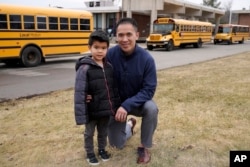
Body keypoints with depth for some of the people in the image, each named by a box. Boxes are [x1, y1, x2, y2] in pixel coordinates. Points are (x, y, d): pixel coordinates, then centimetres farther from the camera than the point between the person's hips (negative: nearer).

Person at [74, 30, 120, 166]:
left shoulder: (109, 66, 0)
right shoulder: (84, 68, -18)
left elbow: (114, 88, 8)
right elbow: (80, 93, -20)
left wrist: (117, 106, 9)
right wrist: (80, 115, -22)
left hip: (106, 109, 5)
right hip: (92, 111, -5)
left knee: (103, 132, 23)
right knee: (89, 133, 16)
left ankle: (102, 149, 45)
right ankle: (90, 153, 37)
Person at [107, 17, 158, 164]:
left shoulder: (146, 58, -24)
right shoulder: (110, 55, -22)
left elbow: (149, 90, -23)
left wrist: (127, 105, -35)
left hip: (138, 102, -1)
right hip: (116, 103, 1)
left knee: (151, 108, -35)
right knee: (117, 144, 6)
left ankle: (144, 147, -9)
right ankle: (128, 127, 41)